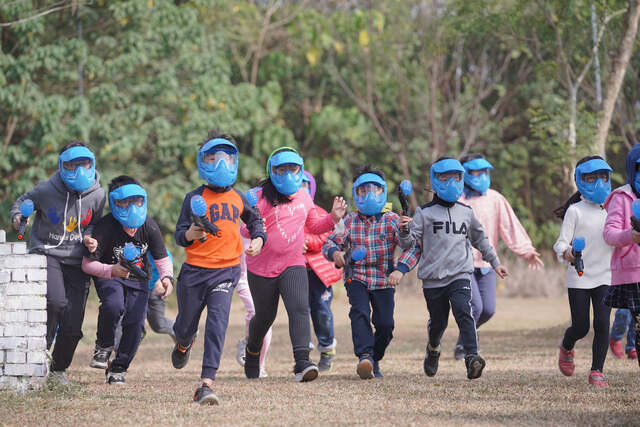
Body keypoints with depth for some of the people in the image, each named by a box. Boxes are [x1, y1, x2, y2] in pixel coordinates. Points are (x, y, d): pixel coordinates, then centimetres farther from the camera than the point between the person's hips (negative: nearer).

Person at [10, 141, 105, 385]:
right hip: (47, 253, -3)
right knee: (56, 301, -30)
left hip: (76, 262, 3)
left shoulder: (97, 195, -3)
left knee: (73, 326, -2)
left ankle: (59, 368, 21)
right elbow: (22, 202, 7)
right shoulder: (46, 191, -10)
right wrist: (18, 216, -14)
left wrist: (88, 236, -7)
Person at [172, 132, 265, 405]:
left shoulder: (238, 198, 9)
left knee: (217, 323, -18)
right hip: (195, 270, -1)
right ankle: (184, 344, 54)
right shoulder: (195, 198, -2)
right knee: (186, 326, 13)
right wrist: (190, 234, -27)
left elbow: (254, 220, 29)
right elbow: (179, 236, -5)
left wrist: (258, 239, 11)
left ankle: (206, 385, -22)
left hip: (225, 271, 1)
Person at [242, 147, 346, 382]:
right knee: (265, 316, 13)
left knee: (299, 309, -20)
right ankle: (253, 351, 44)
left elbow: (314, 225, 23)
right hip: (262, 267, -2)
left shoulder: (304, 197, 9)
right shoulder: (261, 197, -8)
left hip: (293, 265, 2)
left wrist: (333, 217, 5)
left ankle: (302, 362, -30)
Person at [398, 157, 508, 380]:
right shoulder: (425, 213, 2)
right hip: (433, 278, -1)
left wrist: (494, 262, 30)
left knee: (463, 312, -22)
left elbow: (480, 239, 28)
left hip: (460, 275, 1)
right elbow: (408, 242, -6)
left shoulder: (466, 212, 13)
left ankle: (472, 357, -31)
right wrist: (404, 230, -27)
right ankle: (433, 350, 41)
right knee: (438, 322, 9)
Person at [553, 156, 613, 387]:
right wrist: (566, 252, -29)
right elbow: (561, 243, -8)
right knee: (581, 327, -1)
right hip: (579, 278, -3)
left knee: (602, 323, -10)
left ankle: (597, 371, -2)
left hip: (604, 277, 3)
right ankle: (566, 349, 33)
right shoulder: (575, 211, -3)